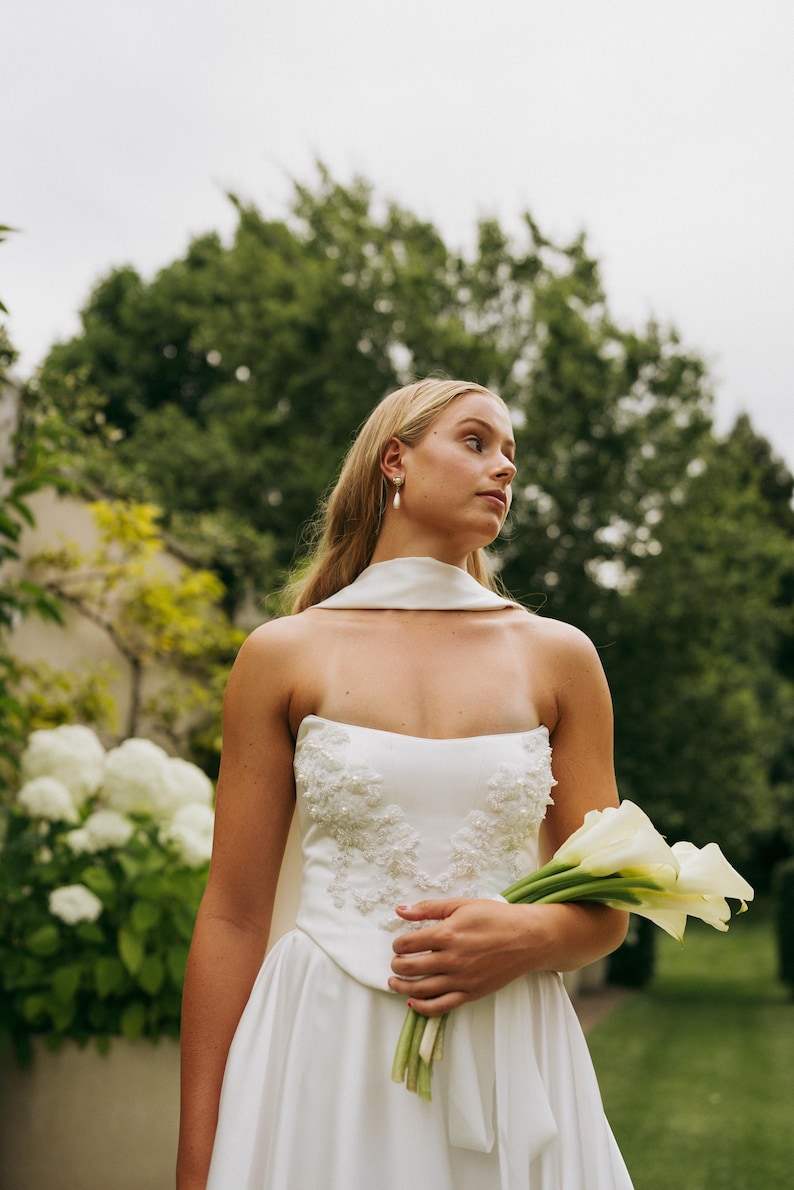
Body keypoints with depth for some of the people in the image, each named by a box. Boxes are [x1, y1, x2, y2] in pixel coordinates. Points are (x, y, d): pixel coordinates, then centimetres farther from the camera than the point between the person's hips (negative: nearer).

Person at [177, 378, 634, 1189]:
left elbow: (605, 912, 9)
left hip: (511, 1066, 2)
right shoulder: (285, 654, 0)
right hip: (325, 1062, -2)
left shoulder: (558, 656, 5)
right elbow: (233, 917, 0)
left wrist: (530, 936, -14)